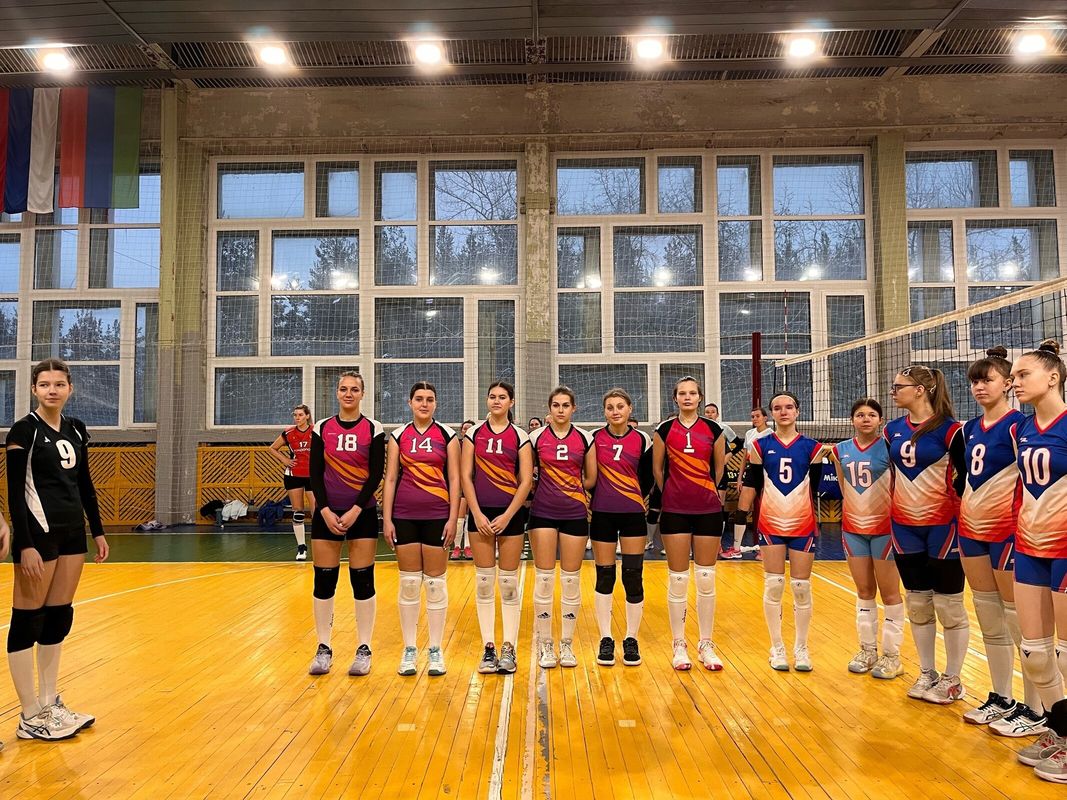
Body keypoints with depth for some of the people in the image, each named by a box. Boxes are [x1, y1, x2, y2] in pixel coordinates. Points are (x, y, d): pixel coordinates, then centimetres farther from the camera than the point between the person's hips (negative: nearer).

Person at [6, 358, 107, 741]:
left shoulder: (76, 429, 9)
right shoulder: (23, 430, -9)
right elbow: (15, 492, -13)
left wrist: (98, 531, 13)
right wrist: (25, 545, -19)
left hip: (72, 530, 7)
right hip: (38, 532, -7)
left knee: (59, 618, 12)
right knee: (28, 621, 0)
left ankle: (51, 703, 22)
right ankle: (30, 718, 8)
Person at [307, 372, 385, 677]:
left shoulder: (373, 429, 0)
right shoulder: (322, 428, 5)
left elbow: (376, 474, -5)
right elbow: (314, 473, 2)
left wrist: (356, 510, -13)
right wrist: (325, 511, -9)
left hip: (363, 513, -2)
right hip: (326, 514, 2)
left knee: (362, 581, 1)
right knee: (324, 581, 4)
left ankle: (364, 649, 11)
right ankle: (324, 648, 16)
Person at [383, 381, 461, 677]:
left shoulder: (448, 436, 2)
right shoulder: (399, 436, 5)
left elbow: (454, 479, 0)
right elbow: (390, 478, 5)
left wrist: (453, 518, -6)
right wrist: (386, 518, -1)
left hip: (437, 516, -1)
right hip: (404, 516, 1)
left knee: (435, 583, 4)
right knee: (409, 582, 6)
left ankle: (435, 650, 15)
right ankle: (409, 649, 17)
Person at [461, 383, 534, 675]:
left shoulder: (520, 436, 2)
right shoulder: (474, 433, 5)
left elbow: (526, 481, -2)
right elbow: (465, 476, 1)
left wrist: (507, 516, -9)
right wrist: (477, 514, -7)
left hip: (510, 513, -1)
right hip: (481, 513, 1)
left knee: (509, 582, 3)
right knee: (484, 581, 4)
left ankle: (508, 648, 11)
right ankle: (488, 648, 12)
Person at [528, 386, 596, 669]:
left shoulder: (585, 439, 3)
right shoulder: (536, 437, 1)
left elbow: (591, 479, 9)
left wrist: (571, 490, 7)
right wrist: (546, 489, 1)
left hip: (575, 514, 1)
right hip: (543, 513, -1)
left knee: (571, 580, 5)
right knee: (544, 578, 0)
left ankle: (567, 644, 17)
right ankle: (545, 645, 13)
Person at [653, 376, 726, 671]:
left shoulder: (714, 430, 2)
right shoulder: (664, 430, 0)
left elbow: (719, 469, 12)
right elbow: (657, 469, 9)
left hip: (708, 510, 1)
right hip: (674, 511, -1)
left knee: (706, 579, 6)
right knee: (677, 579, 4)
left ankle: (706, 644, 19)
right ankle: (679, 644, 16)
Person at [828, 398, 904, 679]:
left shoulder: (889, 448, -8)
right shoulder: (840, 450, 4)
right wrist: (853, 511, 9)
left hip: (884, 528, -4)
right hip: (853, 528, 4)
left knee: (889, 592, 5)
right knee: (864, 591, 12)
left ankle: (891, 655, 15)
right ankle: (867, 649, 23)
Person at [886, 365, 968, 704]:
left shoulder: (948, 429, -11)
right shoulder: (892, 429, 6)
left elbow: (967, 475, -6)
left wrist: (957, 509, -8)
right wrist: (897, 505, 13)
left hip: (941, 526, -5)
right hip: (905, 527, 5)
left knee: (948, 605, 4)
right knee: (917, 605, 11)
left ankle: (952, 680, 17)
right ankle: (926, 674, 23)